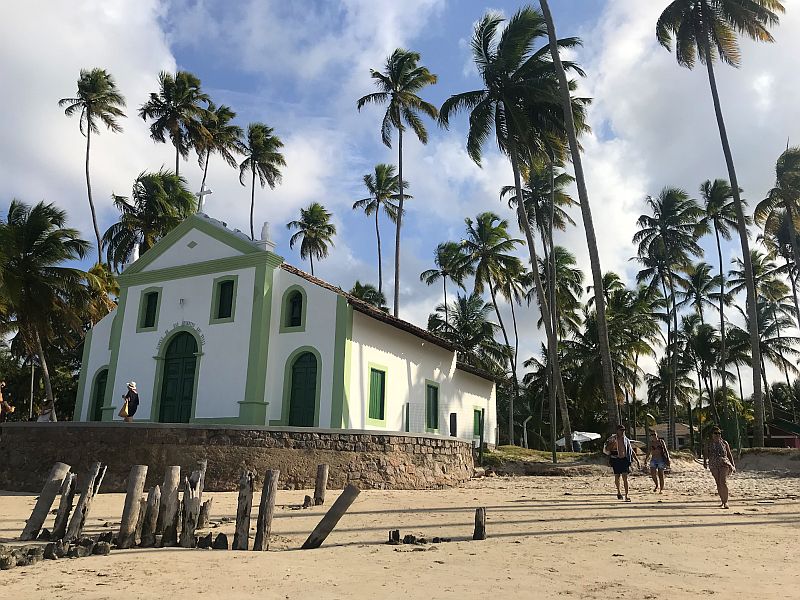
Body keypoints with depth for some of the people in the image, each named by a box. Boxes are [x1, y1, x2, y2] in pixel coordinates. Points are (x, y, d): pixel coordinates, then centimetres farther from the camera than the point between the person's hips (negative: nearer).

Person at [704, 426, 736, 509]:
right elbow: (706, 454, 11)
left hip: (724, 464, -2)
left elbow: (729, 454, 13)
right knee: (718, 484, 7)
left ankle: (725, 502, -12)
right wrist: (705, 463, -1)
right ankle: (722, 500, 22)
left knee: (723, 482, -16)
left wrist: (733, 465, 13)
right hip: (714, 466, 2)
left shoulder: (724, 443, 6)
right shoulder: (709, 444, 7)